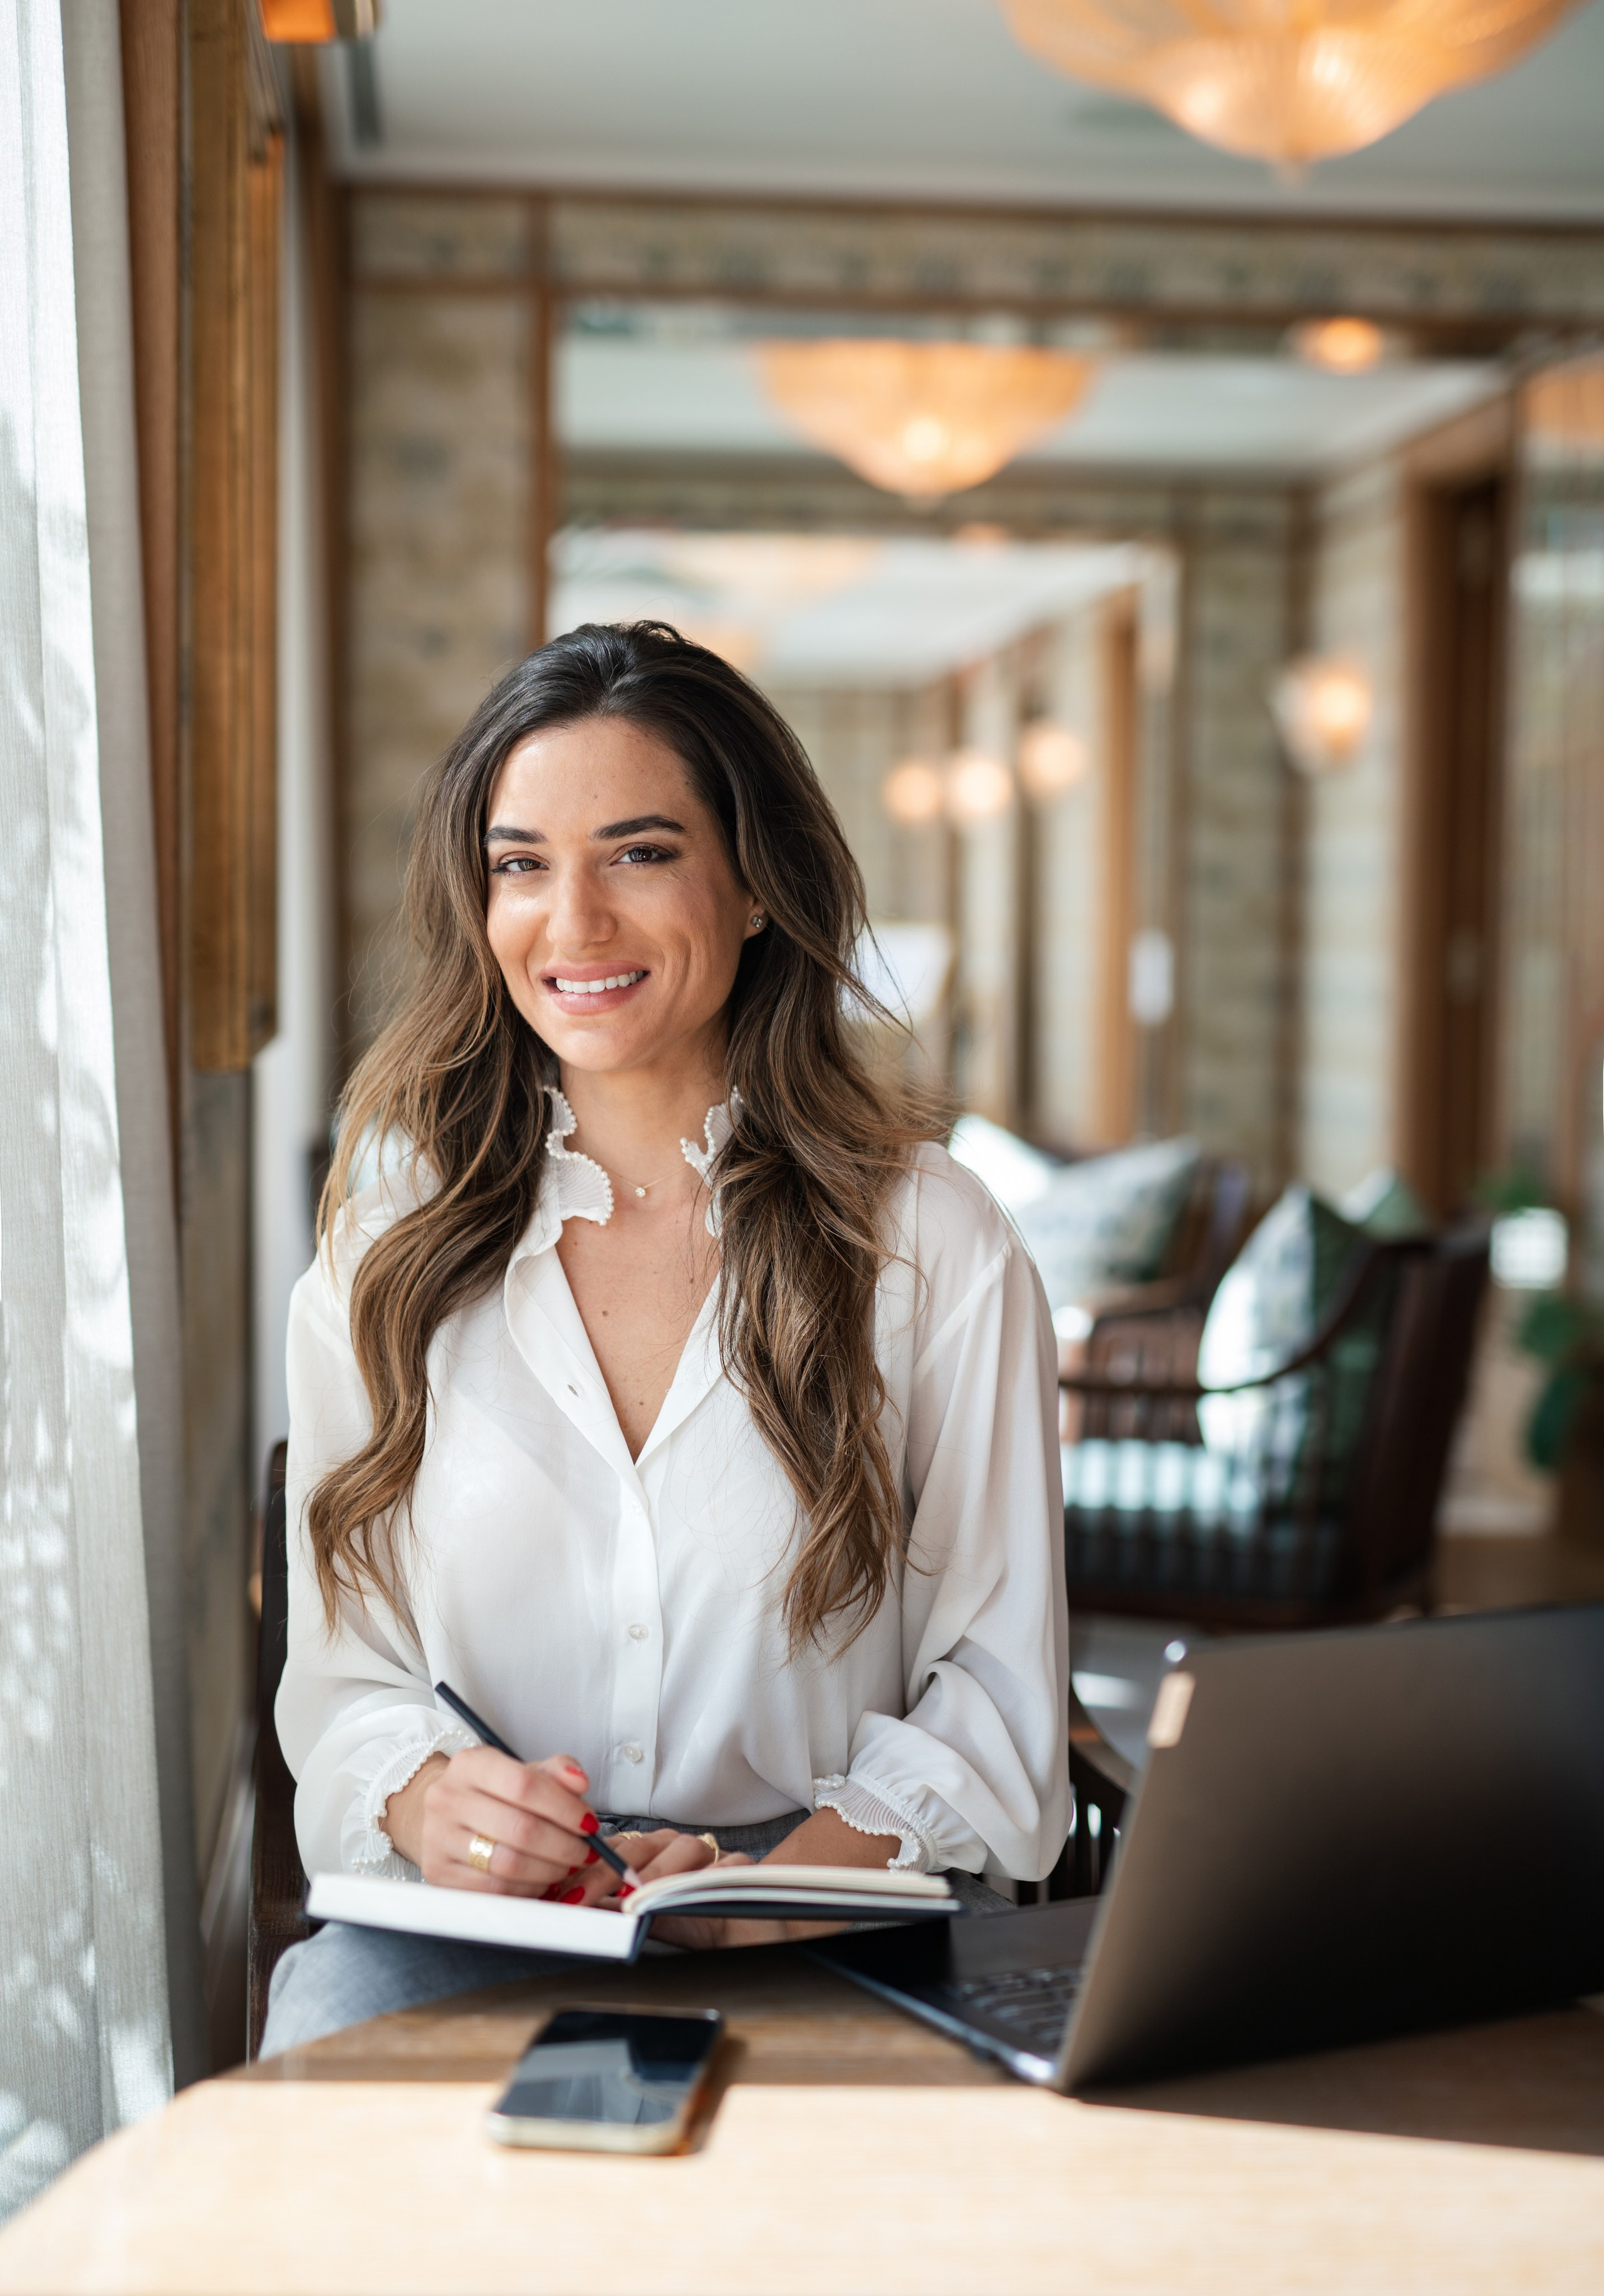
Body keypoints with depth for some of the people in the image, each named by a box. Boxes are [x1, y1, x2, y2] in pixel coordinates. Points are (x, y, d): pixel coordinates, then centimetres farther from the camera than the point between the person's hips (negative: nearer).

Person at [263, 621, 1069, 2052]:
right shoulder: (382, 1258, 9)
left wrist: (780, 1881, -17)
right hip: (466, 1930, 1)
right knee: (332, 2019, -32)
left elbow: (998, 1695, 1)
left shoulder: (933, 1242, 2)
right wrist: (427, 1802, -14)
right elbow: (341, 1669, 10)